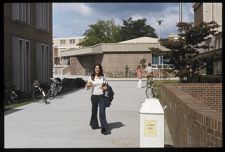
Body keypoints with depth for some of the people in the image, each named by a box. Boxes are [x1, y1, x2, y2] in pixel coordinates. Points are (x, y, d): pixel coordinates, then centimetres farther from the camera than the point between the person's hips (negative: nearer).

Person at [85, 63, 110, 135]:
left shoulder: (103, 77, 5)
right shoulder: (91, 78, 3)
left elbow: (106, 85, 17)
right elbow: (87, 88, 5)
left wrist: (105, 87, -7)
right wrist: (88, 85, -17)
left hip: (101, 96, -1)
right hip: (94, 96, 1)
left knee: (102, 112, -10)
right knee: (94, 111, 12)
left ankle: (104, 128, -11)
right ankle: (94, 124, 37)